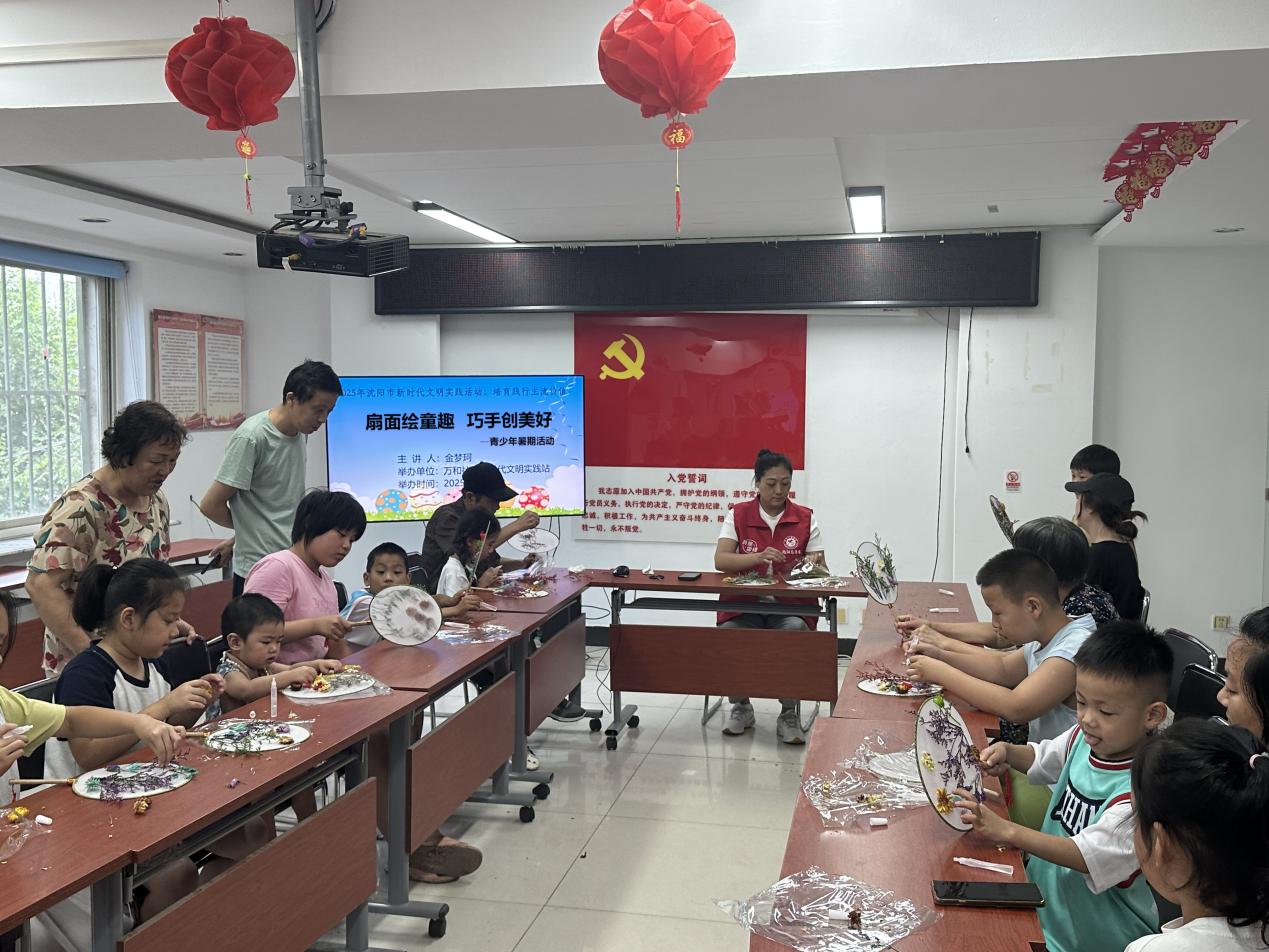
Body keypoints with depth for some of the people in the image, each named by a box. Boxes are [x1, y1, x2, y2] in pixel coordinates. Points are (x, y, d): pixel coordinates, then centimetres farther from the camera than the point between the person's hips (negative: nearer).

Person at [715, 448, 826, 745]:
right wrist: (757, 557, -29)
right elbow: (720, 560, -11)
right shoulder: (738, 514, 2)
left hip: (791, 605, 0)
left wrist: (812, 564, -23)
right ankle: (740, 707, -1)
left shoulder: (805, 518, 3)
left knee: (795, 632, -32)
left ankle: (789, 714, -12)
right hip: (744, 601, 0)